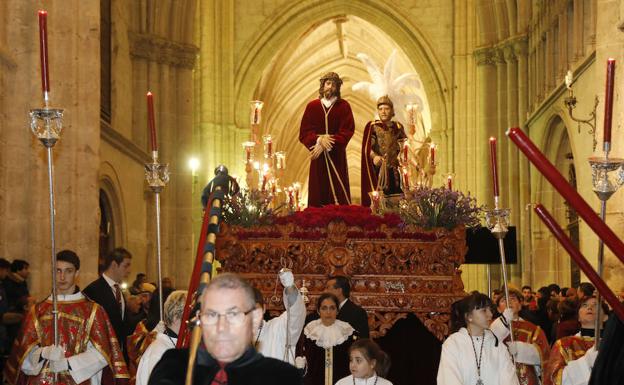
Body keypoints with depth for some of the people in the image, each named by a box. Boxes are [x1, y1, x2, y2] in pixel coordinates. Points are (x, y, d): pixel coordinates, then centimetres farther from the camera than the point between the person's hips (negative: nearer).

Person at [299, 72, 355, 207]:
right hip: (318, 157, 1)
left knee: (338, 193, -4)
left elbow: (347, 131, -4)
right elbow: (304, 132, 2)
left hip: (337, 156, -1)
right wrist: (319, 140, -17)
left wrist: (325, 145, -13)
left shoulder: (343, 106, 5)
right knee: (318, 193, -3)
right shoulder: (312, 106, 8)